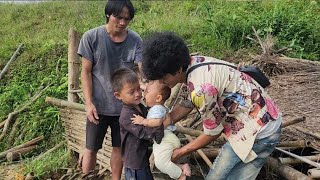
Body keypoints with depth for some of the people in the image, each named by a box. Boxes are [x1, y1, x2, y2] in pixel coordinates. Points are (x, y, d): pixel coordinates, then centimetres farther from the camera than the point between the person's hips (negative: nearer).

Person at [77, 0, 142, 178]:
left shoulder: (135, 40, -7)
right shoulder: (91, 37, -11)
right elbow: (86, 72, -7)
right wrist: (89, 103, -14)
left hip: (124, 106, 2)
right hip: (99, 106, -2)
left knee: (119, 147, 16)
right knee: (91, 148, 10)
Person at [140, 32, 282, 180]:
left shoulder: (202, 88, -29)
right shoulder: (193, 63, -3)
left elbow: (213, 132, -15)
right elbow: (187, 104, 11)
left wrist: (180, 152, -3)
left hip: (259, 131, -8)